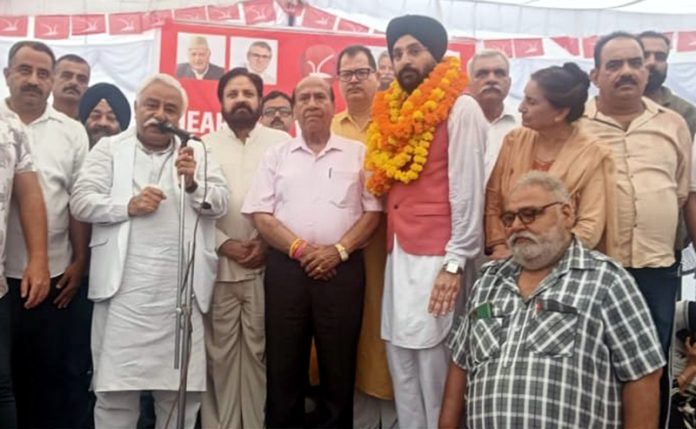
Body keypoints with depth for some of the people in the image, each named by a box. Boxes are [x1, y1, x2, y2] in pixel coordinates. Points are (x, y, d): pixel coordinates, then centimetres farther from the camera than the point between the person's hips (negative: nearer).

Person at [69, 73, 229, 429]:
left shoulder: (197, 153, 13)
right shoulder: (109, 148, 9)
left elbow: (220, 204, 3)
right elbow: (81, 201, 0)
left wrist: (193, 183, -15)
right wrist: (127, 206, -14)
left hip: (180, 290, 2)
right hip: (125, 288, -1)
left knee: (181, 386, 9)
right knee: (116, 385, 4)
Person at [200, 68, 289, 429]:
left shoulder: (281, 141, 8)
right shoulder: (205, 145, 12)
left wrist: (268, 242, -8)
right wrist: (225, 244, -7)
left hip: (266, 265, -1)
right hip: (217, 266, 1)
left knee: (259, 350, 3)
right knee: (220, 351, 5)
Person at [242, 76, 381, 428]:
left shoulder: (358, 153, 8)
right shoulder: (277, 155, 10)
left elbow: (373, 210, 3)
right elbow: (260, 214, 3)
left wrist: (339, 249, -10)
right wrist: (300, 248, -10)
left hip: (342, 268, -1)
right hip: (286, 267, 1)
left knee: (339, 367, 5)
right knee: (284, 365, 7)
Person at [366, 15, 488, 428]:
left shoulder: (460, 108, -5)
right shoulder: (393, 111, 16)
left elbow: (467, 189, -10)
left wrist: (456, 262, -14)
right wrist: (393, 251, 9)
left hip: (436, 258, -7)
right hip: (399, 255, 7)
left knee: (434, 363, -1)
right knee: (402, 362, 12)